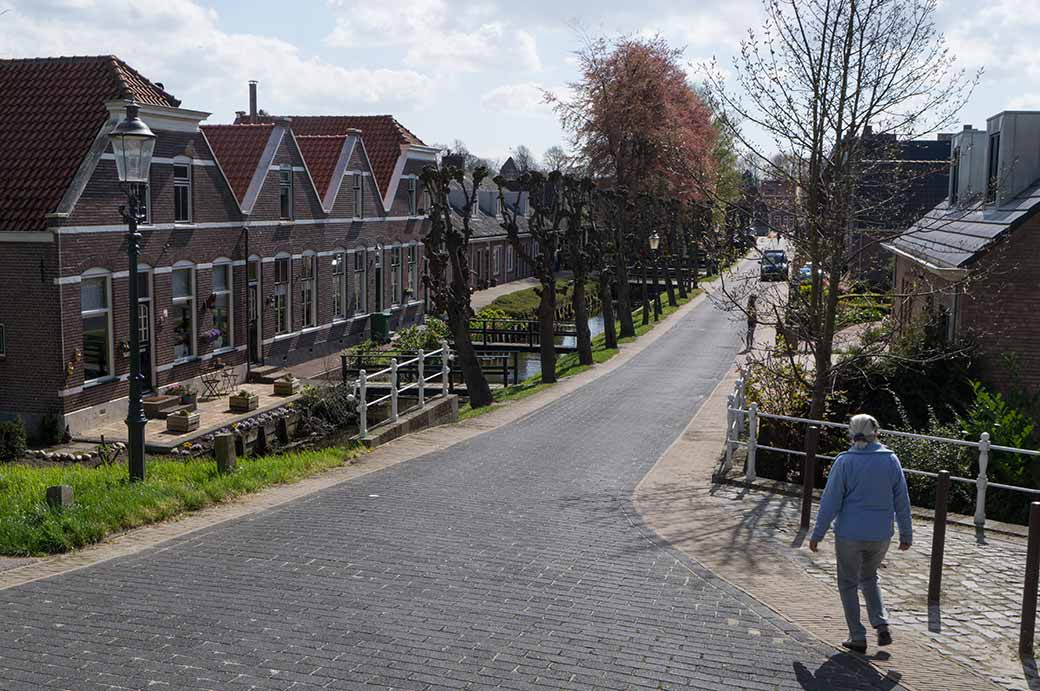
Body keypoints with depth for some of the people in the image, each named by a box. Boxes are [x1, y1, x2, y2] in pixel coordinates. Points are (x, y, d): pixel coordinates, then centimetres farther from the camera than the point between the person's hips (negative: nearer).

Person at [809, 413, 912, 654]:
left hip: (849, 534, -3)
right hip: (880, 535, 3)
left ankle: (857, 638, 14)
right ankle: (882, 625, 11)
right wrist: (906, 534, 14)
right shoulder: (891, 460, -2)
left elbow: (830, 502, -10)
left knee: (849, 584, 12)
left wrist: (817, 534, -2)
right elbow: (902, 502, 4)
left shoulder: (844, 462, -11)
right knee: (869, 577, 25)